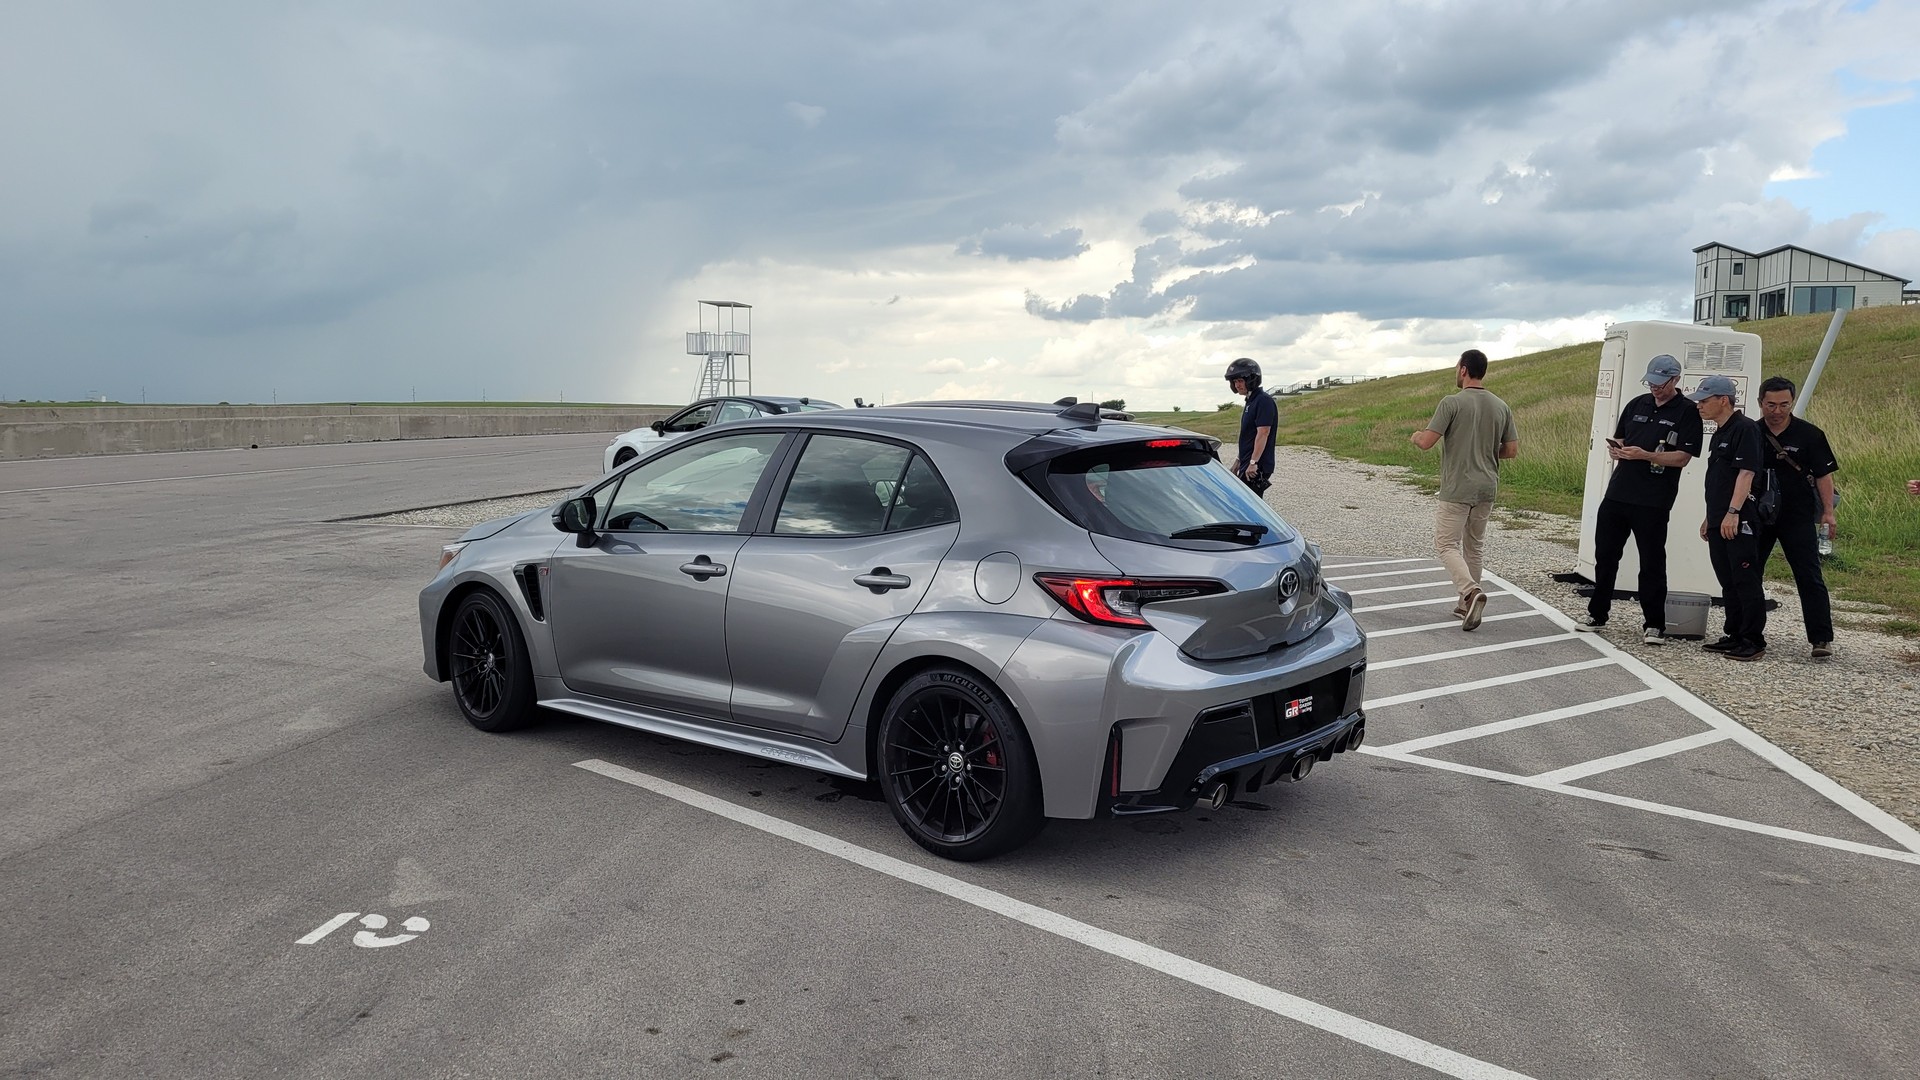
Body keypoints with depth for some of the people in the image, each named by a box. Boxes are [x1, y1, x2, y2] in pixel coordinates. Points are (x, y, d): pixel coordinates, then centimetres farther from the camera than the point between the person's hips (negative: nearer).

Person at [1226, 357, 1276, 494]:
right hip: (1247, 464, 10)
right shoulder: (1251, 401, 18)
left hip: (1257, 467, -10)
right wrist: (1239, 461, 24)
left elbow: (1263, 433, -21)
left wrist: (1253, 462, -24)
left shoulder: (1264, 401, -14)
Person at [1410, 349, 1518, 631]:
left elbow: (1426, 442, -15)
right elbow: (1511, 451, 7)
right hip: (1487, 489, 6)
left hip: (1456, 490, -6)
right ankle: (1467, 603, 21)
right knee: (1474, 546, 16)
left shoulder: (1452, 403, -12)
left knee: (1446, 544, 0)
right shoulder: (1501, 406, 5)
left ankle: (1471, 590, -20)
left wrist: (1416, 436, 7)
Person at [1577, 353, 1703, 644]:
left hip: (1653, 501, -5)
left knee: (1652, 562, 2)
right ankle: (1597, 613, 23)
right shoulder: (1637, 404, 13)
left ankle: (1654, 624, 11)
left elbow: (1682, 457, -11)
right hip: (1618, 492, 6)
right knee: (1605, 554, 11)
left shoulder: (1687, 412, -4)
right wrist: (1615, 449, -6)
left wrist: (1644, 455, -23)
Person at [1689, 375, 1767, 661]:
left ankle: (1754, 641, -1)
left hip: (1739, 521, -10)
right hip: (1719, 522, 10)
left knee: (1746, 581, -5)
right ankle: (1735, 636, 20)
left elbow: (1746, 473, -19)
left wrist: (1733, 513, -25)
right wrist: (1709, 518, 24)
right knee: (1728, 582, 13)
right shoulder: (1719, 433, 19)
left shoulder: (1745, 428, -10)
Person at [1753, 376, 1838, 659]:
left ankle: (1822, 638, -4)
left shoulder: (1809, 434, -3)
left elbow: (1823, 474, -2)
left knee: (1809, 577, -6)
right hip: (1757, 516, 3)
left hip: (1797, 518, -3)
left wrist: (1828, 512, -9)